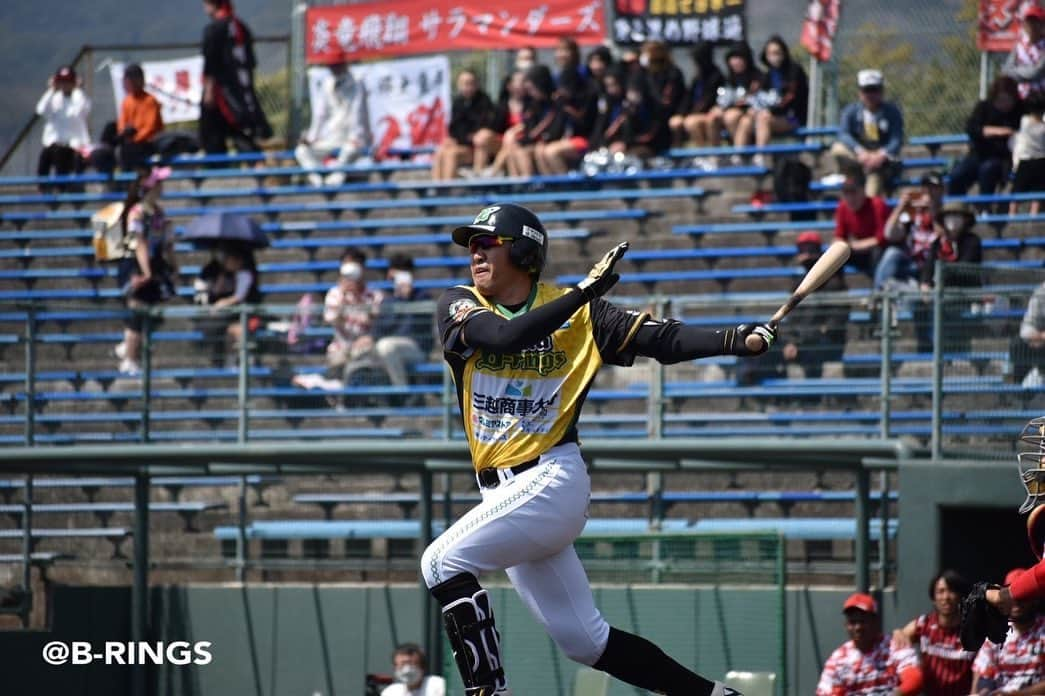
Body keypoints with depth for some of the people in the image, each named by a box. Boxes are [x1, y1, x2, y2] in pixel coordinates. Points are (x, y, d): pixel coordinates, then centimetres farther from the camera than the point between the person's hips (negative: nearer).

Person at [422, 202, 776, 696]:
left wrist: (737, 340, -23)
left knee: (443, 561, -23)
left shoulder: (577, 312, -1)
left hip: (552, 479, -5)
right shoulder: (459, 305, 3)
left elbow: (657, 339, -8)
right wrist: (585, 292, -25)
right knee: (581, 639, 7)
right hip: (502, 491, 5)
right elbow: (504, 335, -17)